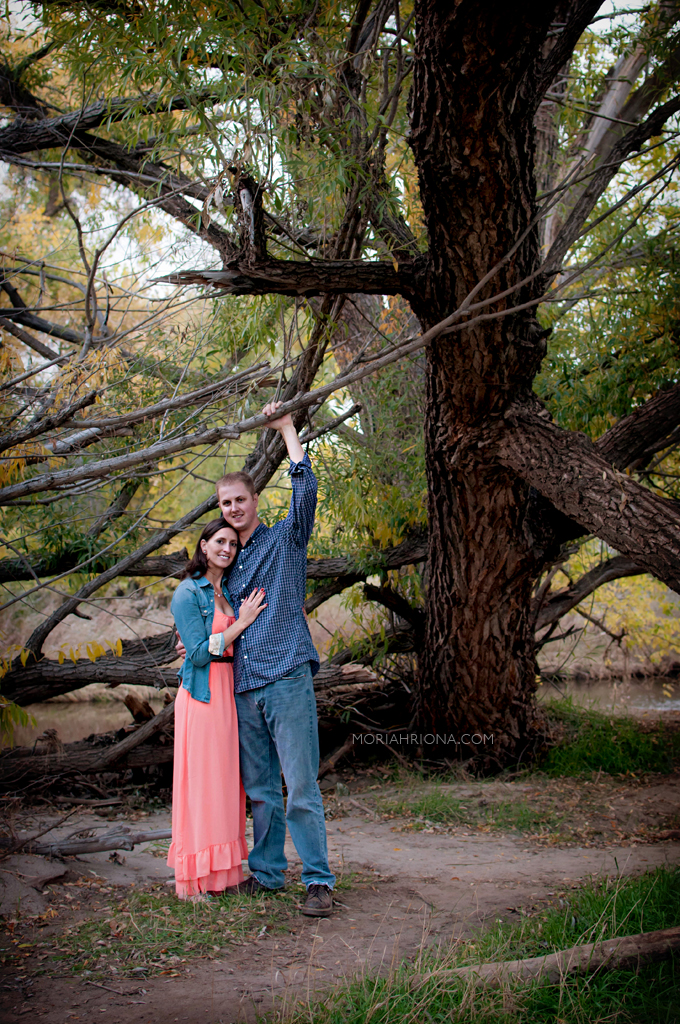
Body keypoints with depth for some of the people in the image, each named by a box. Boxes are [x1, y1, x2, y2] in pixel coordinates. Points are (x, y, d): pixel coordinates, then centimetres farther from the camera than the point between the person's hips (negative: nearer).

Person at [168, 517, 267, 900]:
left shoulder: (230, 591, 15)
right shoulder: (188, 592, -7)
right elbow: (199, 653, -13)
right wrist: (242, 623, -13)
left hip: (230, 692, 7)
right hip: (202, 693, -7)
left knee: (225, 780, 10)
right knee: (200, 781, -4)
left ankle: (222, 870, 18)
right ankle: (195, 879, 3)